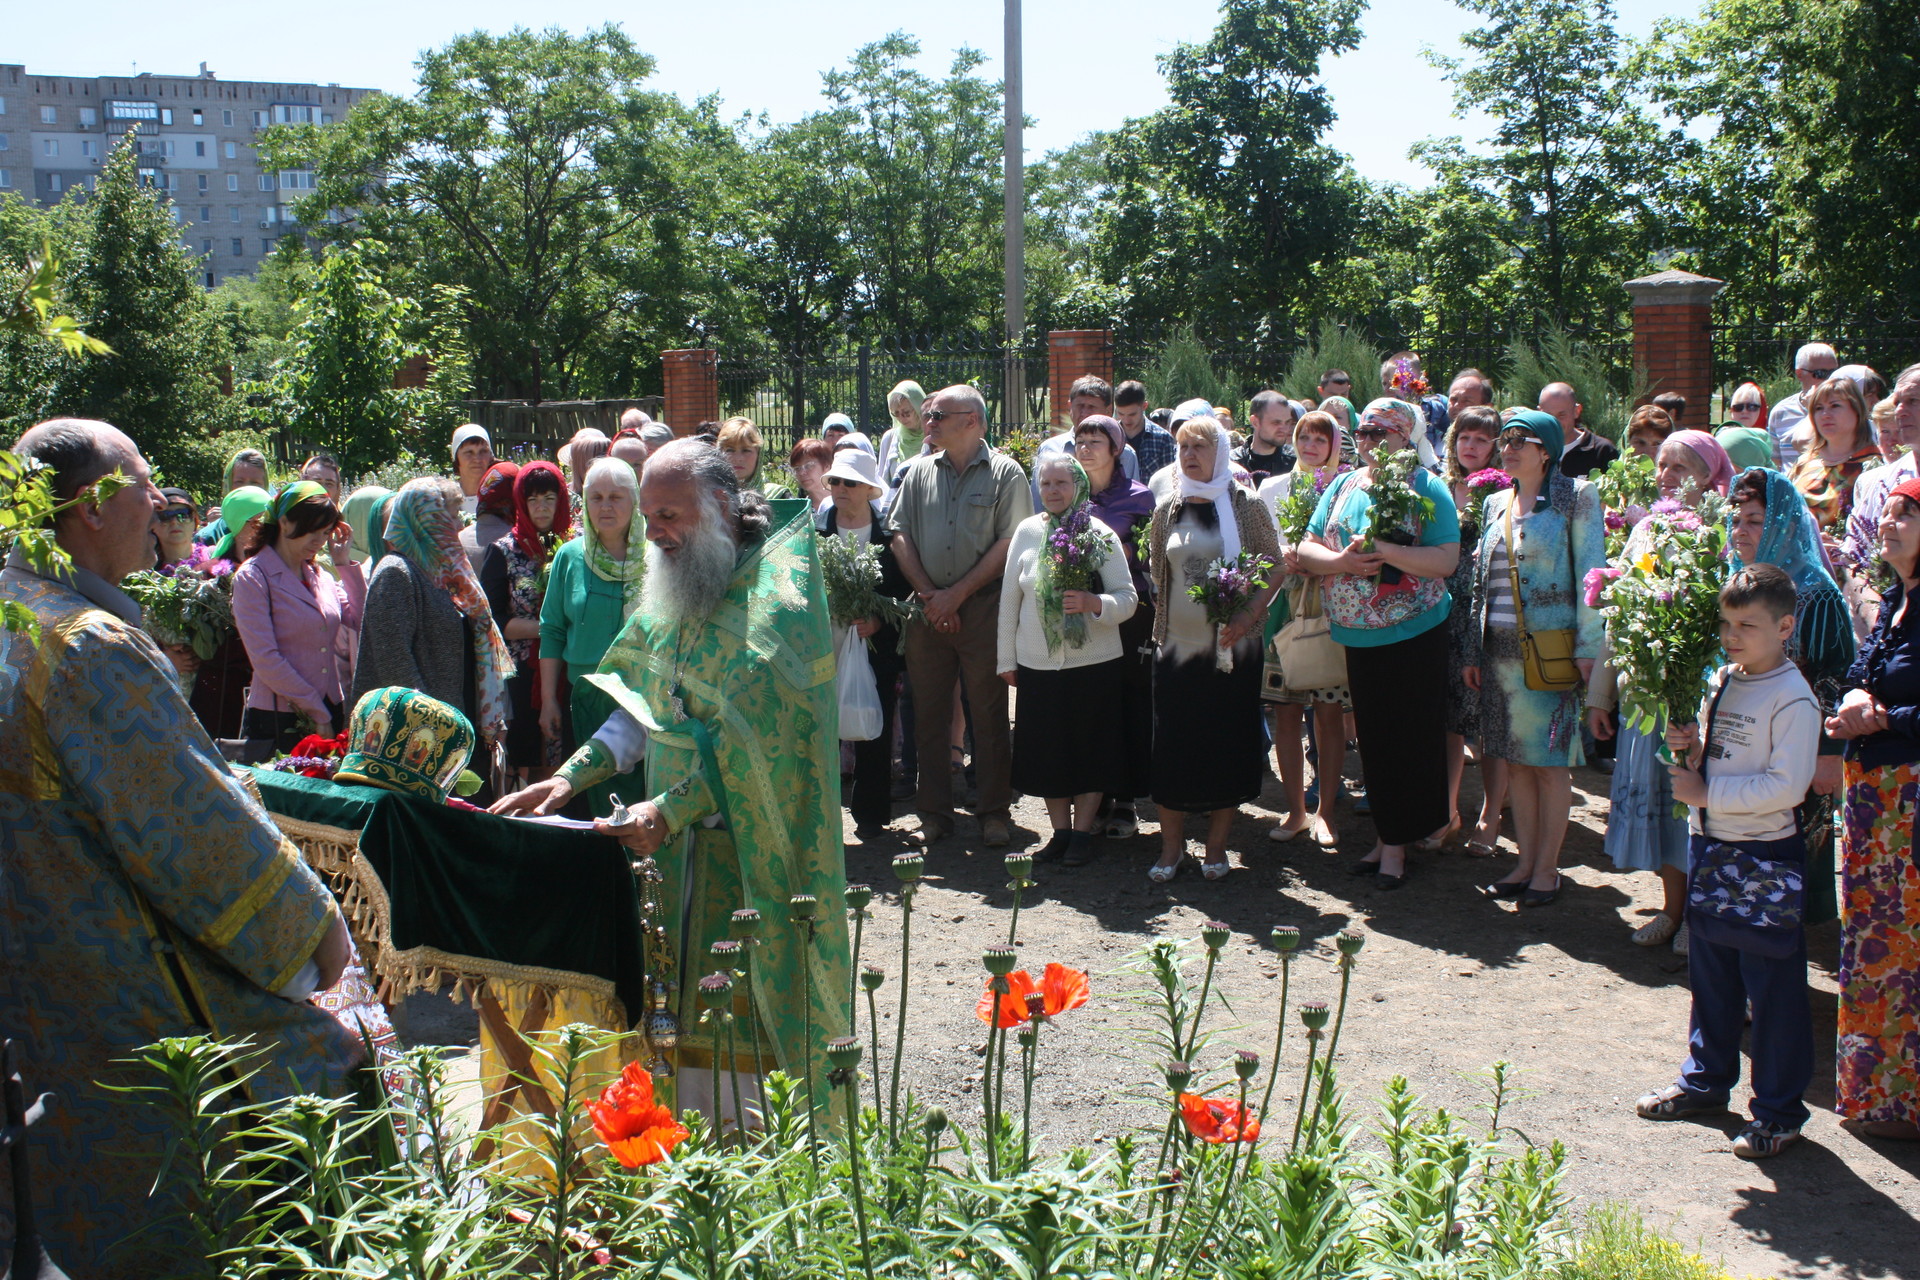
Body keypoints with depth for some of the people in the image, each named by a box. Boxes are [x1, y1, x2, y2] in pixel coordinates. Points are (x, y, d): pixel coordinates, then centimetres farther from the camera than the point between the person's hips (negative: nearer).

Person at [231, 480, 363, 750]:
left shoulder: (318, 575, 12)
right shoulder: (253, 577, -7)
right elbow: (265, 659, -13)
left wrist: (345, 563, 4)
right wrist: (317, 714, -12)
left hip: (330, 715, 6)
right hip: (277, 721, -6)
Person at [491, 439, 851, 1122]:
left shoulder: (776, 590, -13)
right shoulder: (670, 589, 11)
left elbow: (754, 738, -19)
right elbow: (643, 706, 13)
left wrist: (670, 810, -22)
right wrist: (573, 775, -1)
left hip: (754, 850, -7)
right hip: (680, 845, 7)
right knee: (691, 1013, 11)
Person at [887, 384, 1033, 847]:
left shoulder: (1005, 473, -1)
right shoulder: (919, 473, 12)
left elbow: (1010, 543, -8)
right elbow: (900, 535, 8)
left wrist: (958, 594, -12)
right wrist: (927, 593, -5)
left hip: (984, 608, -4)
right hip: (927, 610, 4)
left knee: (988, 713, 1)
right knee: (929, 713, 6)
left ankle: (994, 813, 11)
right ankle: (934, 813, 15)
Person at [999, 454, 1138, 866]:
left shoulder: (1099, 533, -2)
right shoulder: (1027, 531, 3)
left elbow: (1128, 597, -4)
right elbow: (1009, 598, 8)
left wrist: (1093, 603, -24)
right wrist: (1007, 658, 8)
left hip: (1094, 662, -2)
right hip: (1039, 663, 2)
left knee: (1090, 752, 4)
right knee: (1046, 752, 6)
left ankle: (1082, 835, 18)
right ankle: (1060, 833, 21)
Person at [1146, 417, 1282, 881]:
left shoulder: (1246, 506, -1)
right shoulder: (1168, 510, 7)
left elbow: (1274, 566, -1)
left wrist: (1247, 615, -13)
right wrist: (1162, 622, 9)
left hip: (1233, 648, -2)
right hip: (1178, 646, 2)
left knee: (1229, 743, 3)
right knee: (1172, 744, 1)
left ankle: (1216, 847, 17)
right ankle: (1172, 848, 14)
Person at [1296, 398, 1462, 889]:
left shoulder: (1426, 487, -5)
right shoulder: (1342, 487, 10)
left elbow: (1446, 560, -14)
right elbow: (1306, 552, 6)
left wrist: (1384, 550, -23)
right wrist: (1343, 561, -14)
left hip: (1414, 634, -5)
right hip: (1357, 635, 5)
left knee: (1408, 739, 1)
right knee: (1372, 738, 11)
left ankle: (1395, 841, 11)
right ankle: (1385, 835, 22)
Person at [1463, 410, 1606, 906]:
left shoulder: (1574, 496, -3)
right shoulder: (1495, 504, 14)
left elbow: (1590, 574, -8)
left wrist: (1587, 648, -13)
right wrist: (1474, 650, 12)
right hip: (1501, 649, 5)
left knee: (1550, 763, 0)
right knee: (1516, 761, 9)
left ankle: (1547, 869, 9)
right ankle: (1526, 862, 18)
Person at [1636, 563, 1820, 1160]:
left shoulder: (1793, 700, -17)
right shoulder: (1718, 684, 7)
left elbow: (1786, 785, -24)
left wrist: (1706, 791, -20)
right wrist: (1690, 751, -4)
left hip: (1766, 857, -8)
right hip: (1710, 847, 8)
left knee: (1773, 987, 3)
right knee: (1710, 974, 19)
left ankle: (1778, 1111, 16)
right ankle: (1706, 1079, 36)